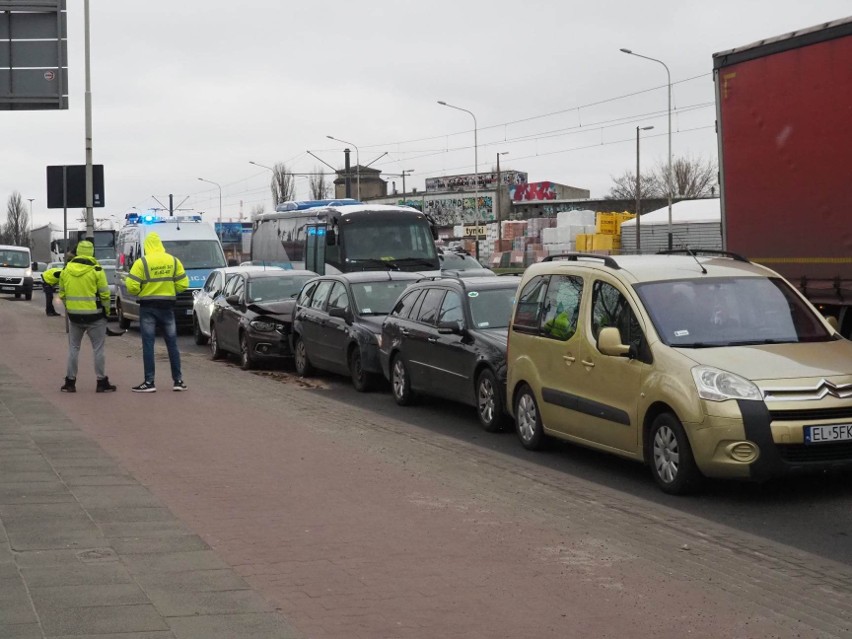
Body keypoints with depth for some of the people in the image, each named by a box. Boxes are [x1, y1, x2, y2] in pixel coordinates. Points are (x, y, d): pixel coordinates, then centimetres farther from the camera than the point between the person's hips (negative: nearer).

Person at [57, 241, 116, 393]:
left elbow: (62, 294, 9)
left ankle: (70, 382, 13)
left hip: (74, 315, 3)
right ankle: (101, 382, 7)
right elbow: (104, 294, -9)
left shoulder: (66, 269, 2)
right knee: (98, 349, 5)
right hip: (94, 315, -3)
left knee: (73, 348, 13)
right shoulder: (96, 270, -10)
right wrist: (106, 309, 6)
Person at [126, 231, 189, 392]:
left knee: (148, 344, 0)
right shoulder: (174, 261, 1)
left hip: (148, 308, -3)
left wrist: (140, 291, 8)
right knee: (172, 344, 10)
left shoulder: (141, 263, -10)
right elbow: (183, 284, 1)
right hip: (167, 306, 3)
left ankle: (149, 382, -2)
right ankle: (178, 380, 12)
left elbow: (132, 287, -13)